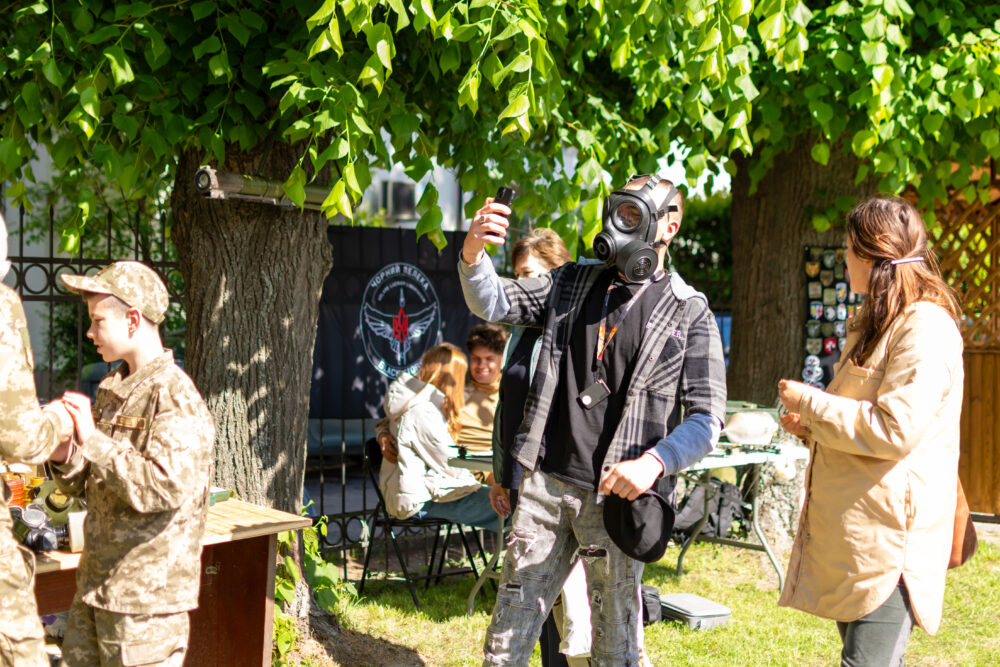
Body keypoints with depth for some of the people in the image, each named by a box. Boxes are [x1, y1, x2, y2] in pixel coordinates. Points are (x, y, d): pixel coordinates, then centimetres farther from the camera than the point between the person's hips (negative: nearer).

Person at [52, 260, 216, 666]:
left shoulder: (176, 398, -15)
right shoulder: (110, 390, 12)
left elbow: (165, 487, -27)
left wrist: (93, 441, -23)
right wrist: (65, 457, -3)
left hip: (148, 593, -8)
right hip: (96, 586, 8)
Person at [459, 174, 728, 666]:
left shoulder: (689, 314, -2)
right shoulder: (572, 283, 12)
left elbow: (706, 418, -5)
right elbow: (492, 303, 7)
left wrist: (654, 462, -23)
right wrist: (473, 254, -15)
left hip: (616, 495, -3)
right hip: (546, 482, 3)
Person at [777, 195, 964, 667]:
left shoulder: (925, 326, -15)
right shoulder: (877, 324, 18)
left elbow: (896, 429, -24)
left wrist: (810, 401, -13)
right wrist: (811, 425, 10)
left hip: (889, 540, -10)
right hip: (852, 536, 10)